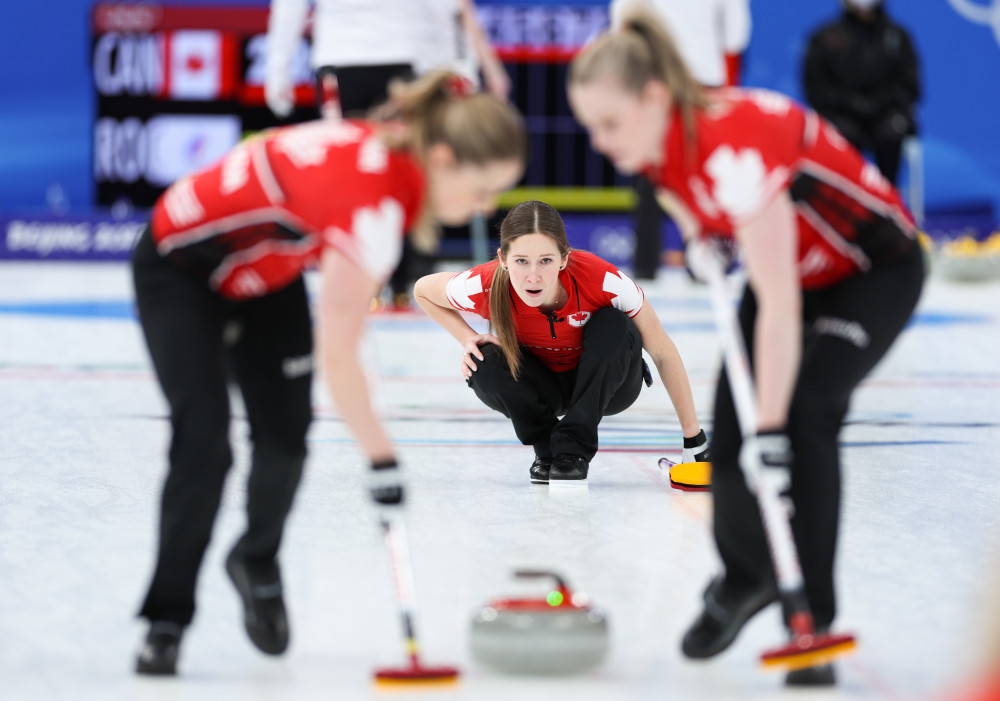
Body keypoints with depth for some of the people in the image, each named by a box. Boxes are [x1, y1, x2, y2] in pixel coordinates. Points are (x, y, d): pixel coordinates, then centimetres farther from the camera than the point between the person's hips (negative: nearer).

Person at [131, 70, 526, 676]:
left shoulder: (399, 152, -15)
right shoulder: (373, 199, -39)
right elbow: (338, 353, -36)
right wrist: (383, 459, -31)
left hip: (266, 272, 8)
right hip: (180, 268, -8)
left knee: (286, 434, 0)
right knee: (203, 441, -17)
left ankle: (258, 563, 28)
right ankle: (167, 621, -5)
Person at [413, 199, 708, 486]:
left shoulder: (603, 280, -35)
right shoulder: (487, 286, -30)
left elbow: (663, 353, -23)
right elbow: (423, 290, -7)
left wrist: (693, 438, -20)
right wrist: (468, 338, -21)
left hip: (603, 383, -1)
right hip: (543, 388, 1)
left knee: (615, 325, -30)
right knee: (485, 363, -27)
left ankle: (574, 449, -21)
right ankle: (547, 451, -3)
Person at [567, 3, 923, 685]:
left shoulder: (735, 142, -38)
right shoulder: (659, 141, -13)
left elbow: (779, 305, -36)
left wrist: (772, 426, -33)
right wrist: (703, 242, -7)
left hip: (876, 270, -7)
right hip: (793, 267, 7)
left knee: (804, 418, -23)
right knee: (731, 423, -2)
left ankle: (812, 624, -12)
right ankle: (746, 576, 24)